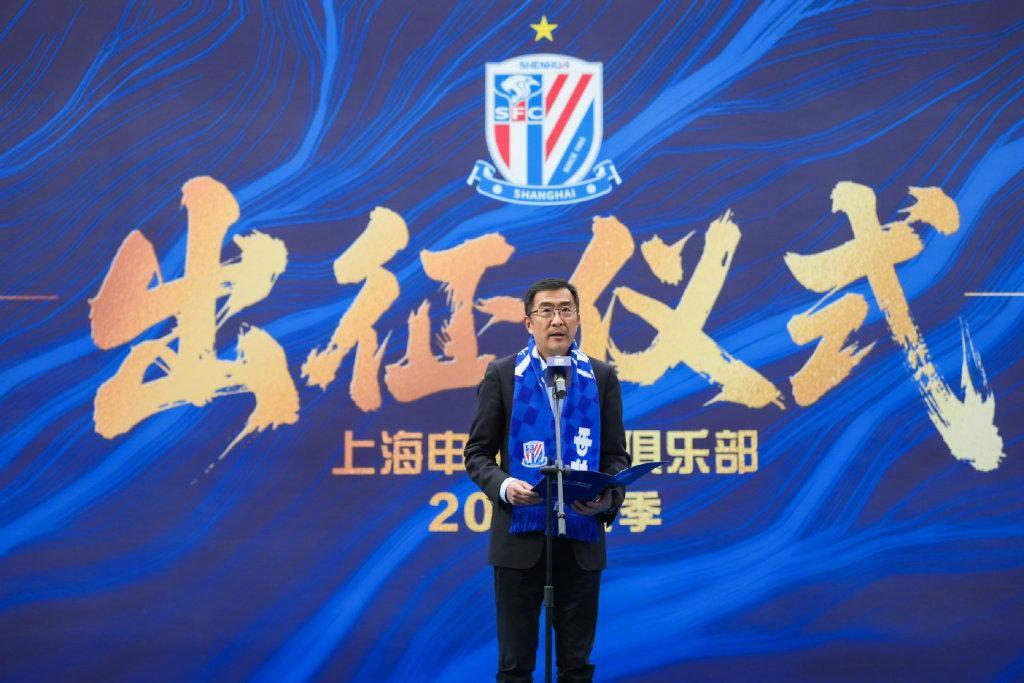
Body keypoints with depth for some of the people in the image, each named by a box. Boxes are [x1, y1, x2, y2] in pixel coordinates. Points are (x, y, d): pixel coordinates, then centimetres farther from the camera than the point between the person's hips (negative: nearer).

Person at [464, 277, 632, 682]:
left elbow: (616, 456, 7)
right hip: (519, 537, -1)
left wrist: (609, 496, -15)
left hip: (581, 537, 1)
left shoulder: (602, 378, 6)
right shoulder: (502, 375, 2)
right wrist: (503, 486, -19)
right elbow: (478, 453, 2)